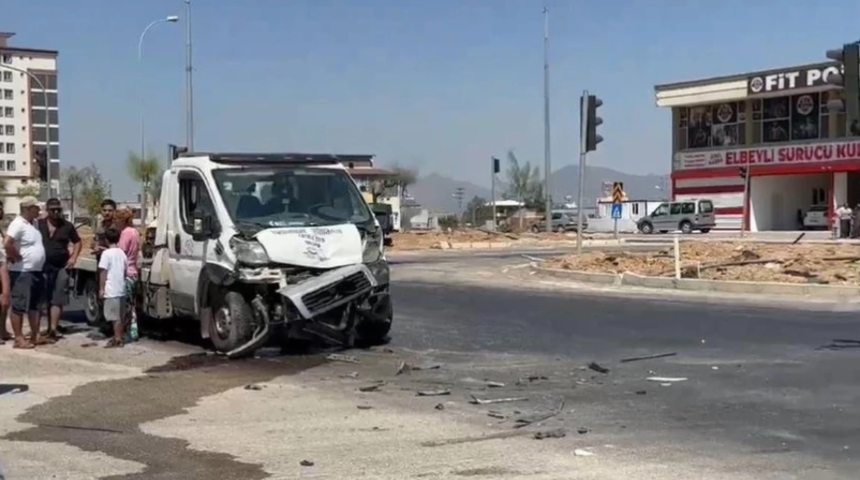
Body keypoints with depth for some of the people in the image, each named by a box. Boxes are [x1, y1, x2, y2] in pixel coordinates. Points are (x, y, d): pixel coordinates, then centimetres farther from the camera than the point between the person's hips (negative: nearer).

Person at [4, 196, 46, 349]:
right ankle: (19, 339, 0)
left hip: (36, 271, 10)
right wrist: (16, 258, -18)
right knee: (19, 306, -3)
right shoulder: (18, 224, -16)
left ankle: (35, 336, 21)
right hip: (22, 273, -10)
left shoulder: (31, 224, 13)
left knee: (34, 305, 14)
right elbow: (7, 243, -29)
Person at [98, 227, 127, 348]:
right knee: (120, 315, 14)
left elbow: (103, 272, -12)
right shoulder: (122, 253, 9)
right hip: (121, 289, 7)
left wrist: (101, 289, -8)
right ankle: (120, 337, 21)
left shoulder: (106, 253, -11)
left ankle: (117, 340, -5)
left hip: (111, 290, -7)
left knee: (115, 317, -5)